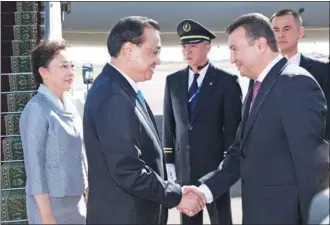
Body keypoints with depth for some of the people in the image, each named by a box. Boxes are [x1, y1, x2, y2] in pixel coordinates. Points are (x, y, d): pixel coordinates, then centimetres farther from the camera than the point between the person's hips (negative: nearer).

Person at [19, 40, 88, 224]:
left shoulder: (70, 102, 4)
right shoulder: (36, 109, -16)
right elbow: (34, 165, -16)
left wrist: (86, 188, 11)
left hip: (77, 198, 7)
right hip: (52, 201, -7)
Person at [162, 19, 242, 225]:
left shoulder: (226, 81, -6)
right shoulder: (173, 81, 6)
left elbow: (232, 126, -6)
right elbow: (169, 124, 9)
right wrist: (168, 160, 5)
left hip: (215, 166, -3)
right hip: (183, 168, 4)